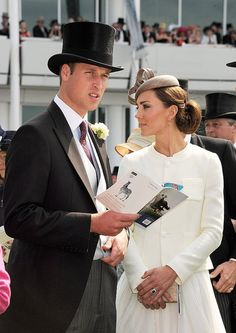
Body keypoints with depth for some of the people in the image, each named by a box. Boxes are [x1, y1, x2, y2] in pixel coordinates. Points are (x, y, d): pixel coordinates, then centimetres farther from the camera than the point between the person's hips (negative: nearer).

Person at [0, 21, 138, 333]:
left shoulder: (96, 140, 17)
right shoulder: (35, 135, -9)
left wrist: (119, 232, 2)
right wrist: (92, 224, -22)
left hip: (99, 291, 8)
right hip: (51, 295, -8)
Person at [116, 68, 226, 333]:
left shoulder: (206, 162, 1)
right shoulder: (131, 163, 6)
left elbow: (213, 231, -3)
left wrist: (172, 271, -13)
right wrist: (140, 279, -12)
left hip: (190, 282, -1)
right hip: (141, 285, 1)